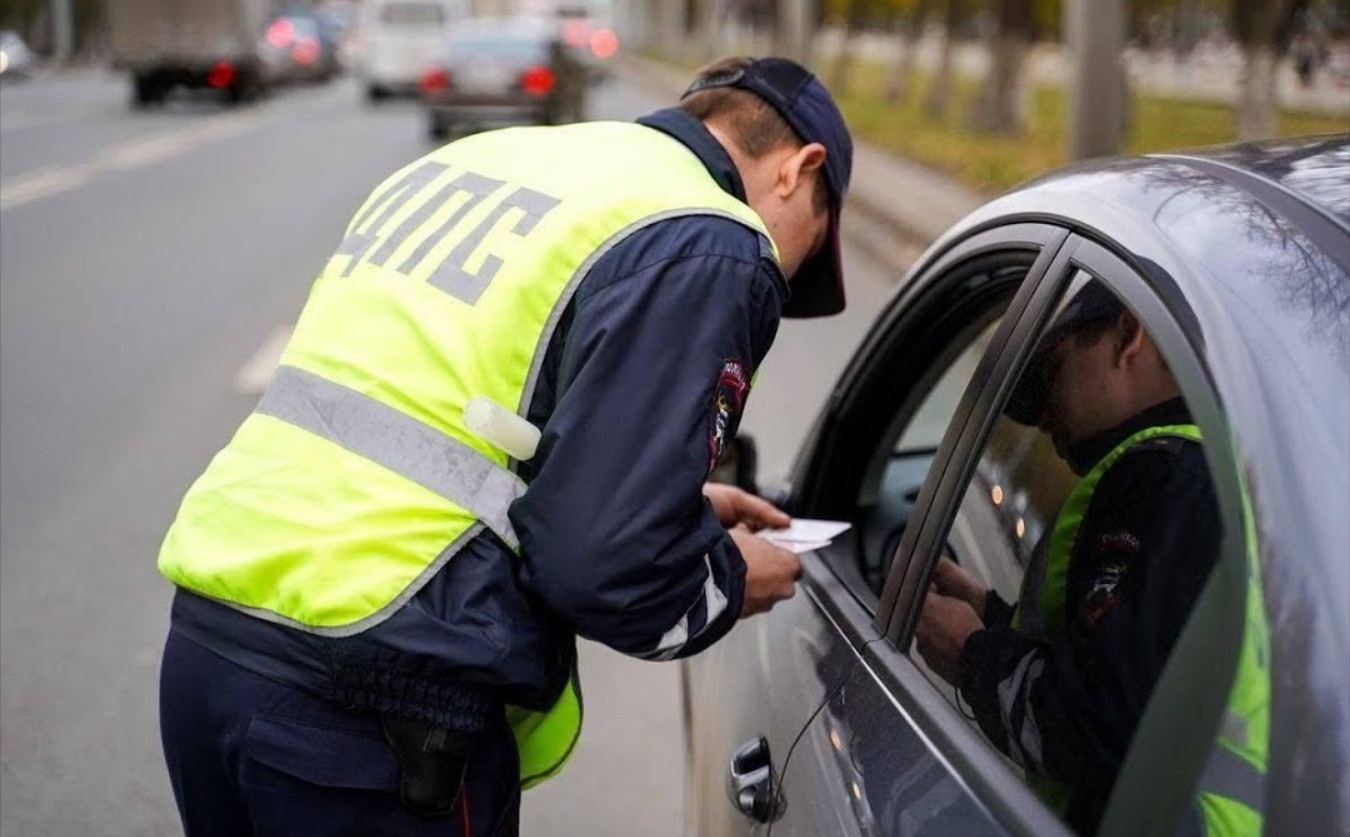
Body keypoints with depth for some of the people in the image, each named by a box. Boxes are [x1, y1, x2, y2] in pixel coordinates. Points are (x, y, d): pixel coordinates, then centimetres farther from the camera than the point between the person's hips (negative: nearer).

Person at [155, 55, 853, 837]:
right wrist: (730, 580, 7)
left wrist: (676, 504, 24)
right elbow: (608, 564, -15)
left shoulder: (484, 158, 16)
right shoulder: (705, 247, -8)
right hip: (377, 698, -7)